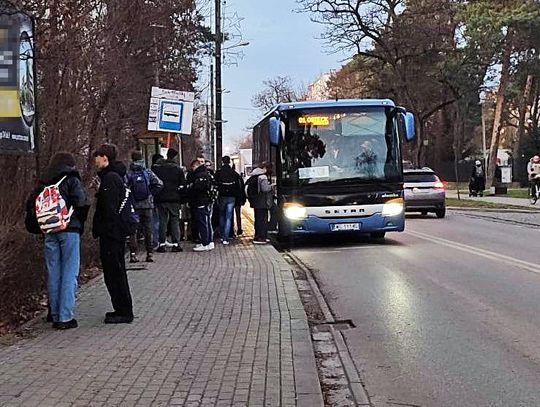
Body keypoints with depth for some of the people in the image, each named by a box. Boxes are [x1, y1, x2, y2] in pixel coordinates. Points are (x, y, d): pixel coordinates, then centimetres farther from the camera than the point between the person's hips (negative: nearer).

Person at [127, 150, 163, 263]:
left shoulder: (128, 174, -6)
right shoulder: (148, 172, -1)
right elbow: (159, 184, -7)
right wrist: (151, 194, 3)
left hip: (134, 206, -1)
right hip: (147, 204, 2)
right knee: (148, 229, 10)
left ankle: (133, 253, -2)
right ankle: (149, 253, 12)